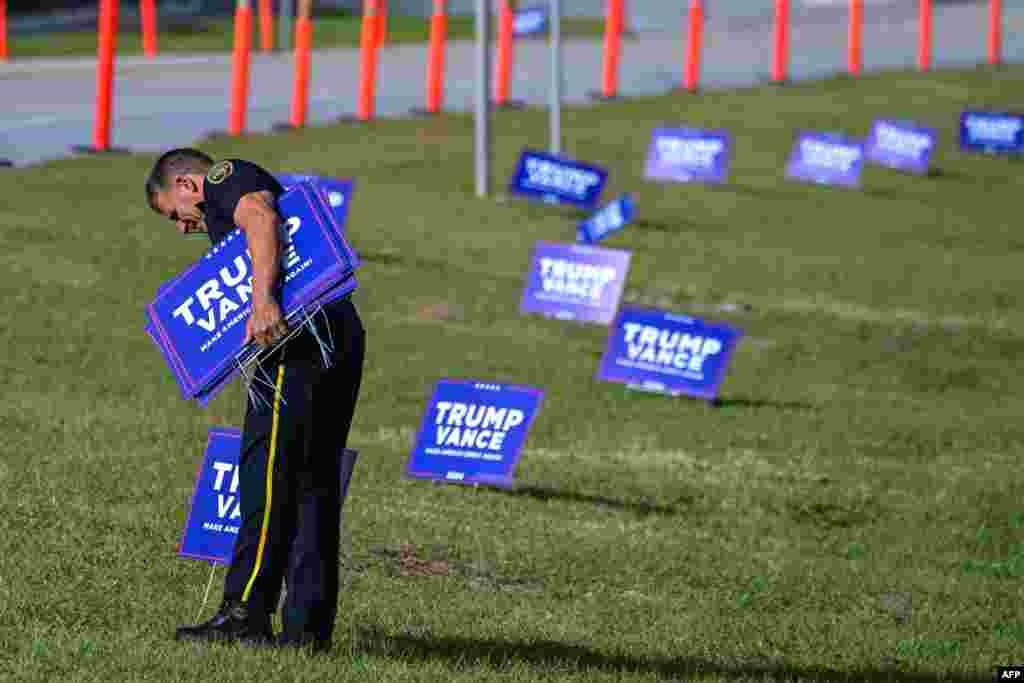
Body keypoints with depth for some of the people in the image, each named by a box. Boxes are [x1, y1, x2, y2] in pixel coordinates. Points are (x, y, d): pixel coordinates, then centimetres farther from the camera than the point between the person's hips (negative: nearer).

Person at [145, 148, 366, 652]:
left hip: (301, 336, -10)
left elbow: (261, 219, -18)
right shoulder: (242, 194, 34)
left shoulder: (225, 178, 5)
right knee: (314, 483, 9)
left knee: (266, 470, -10)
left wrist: (263, 298, -31)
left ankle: (247, 612, -12)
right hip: (342, 335, 10)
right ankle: (308, 625, 9)